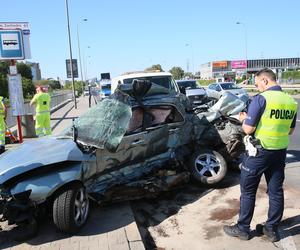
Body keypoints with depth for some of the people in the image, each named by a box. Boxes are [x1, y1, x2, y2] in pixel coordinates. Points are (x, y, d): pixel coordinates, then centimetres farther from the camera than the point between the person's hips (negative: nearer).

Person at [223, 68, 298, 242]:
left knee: (248, 191, 7)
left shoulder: (261, 99, -17)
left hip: (260, 151, -6)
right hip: (280, 152, 7)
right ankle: (272, 229, 27)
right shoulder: (291, 101, 4)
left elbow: (248, 129, -16)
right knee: (276, 191, 15)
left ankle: (243, 229, 18)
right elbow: (290, 131, 14)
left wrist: (244, 119, 2)